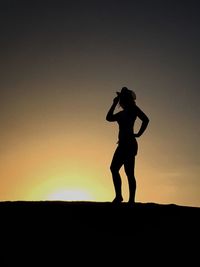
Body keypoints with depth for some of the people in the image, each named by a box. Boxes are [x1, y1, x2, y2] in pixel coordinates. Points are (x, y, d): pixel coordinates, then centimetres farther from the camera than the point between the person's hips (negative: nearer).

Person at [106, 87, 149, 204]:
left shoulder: (132, 108, -1)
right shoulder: (122, 113, 22)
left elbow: (145, 119, -11)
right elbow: (109, 117, 20)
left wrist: (138, 134, -10)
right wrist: (114, 103, 19)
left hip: (129, 144, -9)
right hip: (123, 144, 9)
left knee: (129, 172, -12)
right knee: (114, 168, 4)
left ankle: (131, 200, -11)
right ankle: (118, 196, 4)